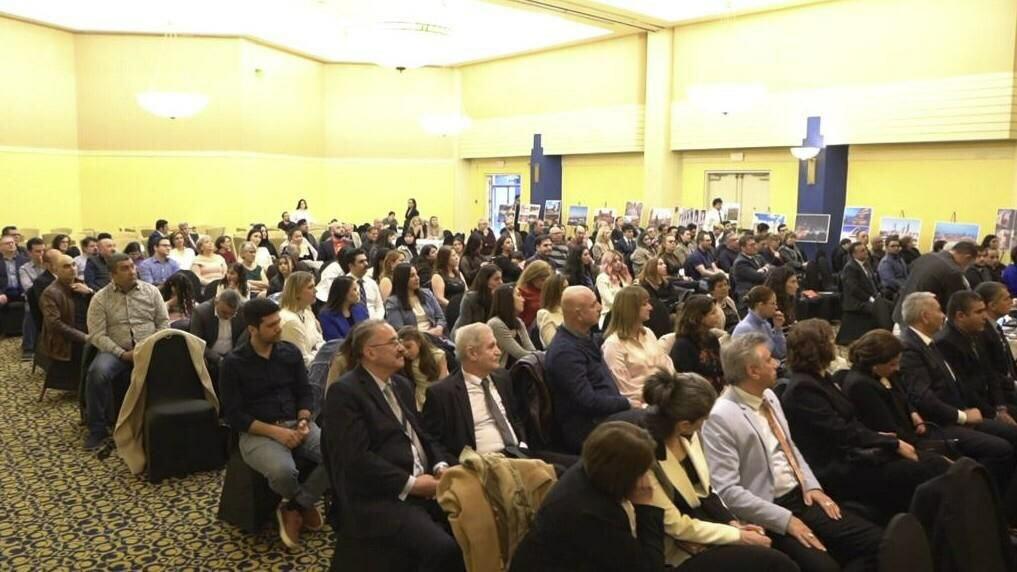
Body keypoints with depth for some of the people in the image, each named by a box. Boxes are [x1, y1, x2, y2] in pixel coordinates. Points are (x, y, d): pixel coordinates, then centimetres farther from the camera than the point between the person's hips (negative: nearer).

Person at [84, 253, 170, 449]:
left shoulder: (151, 291, 7)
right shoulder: (100, 298, 1)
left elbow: (164, 322, 8)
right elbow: (97, 335, -5)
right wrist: (122, 354, -16)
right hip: (115, 350, -1)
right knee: (97, 373, -32)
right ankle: (98, 429, -15)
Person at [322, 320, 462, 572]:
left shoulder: (402, 384, 19)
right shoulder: (344, 391, -7)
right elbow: (357, 458, -15)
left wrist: (441, 467, -2)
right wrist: (410, 484, -16)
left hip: (425, 485, 7)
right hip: (377, 498, -7)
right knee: (444, 549, -28)